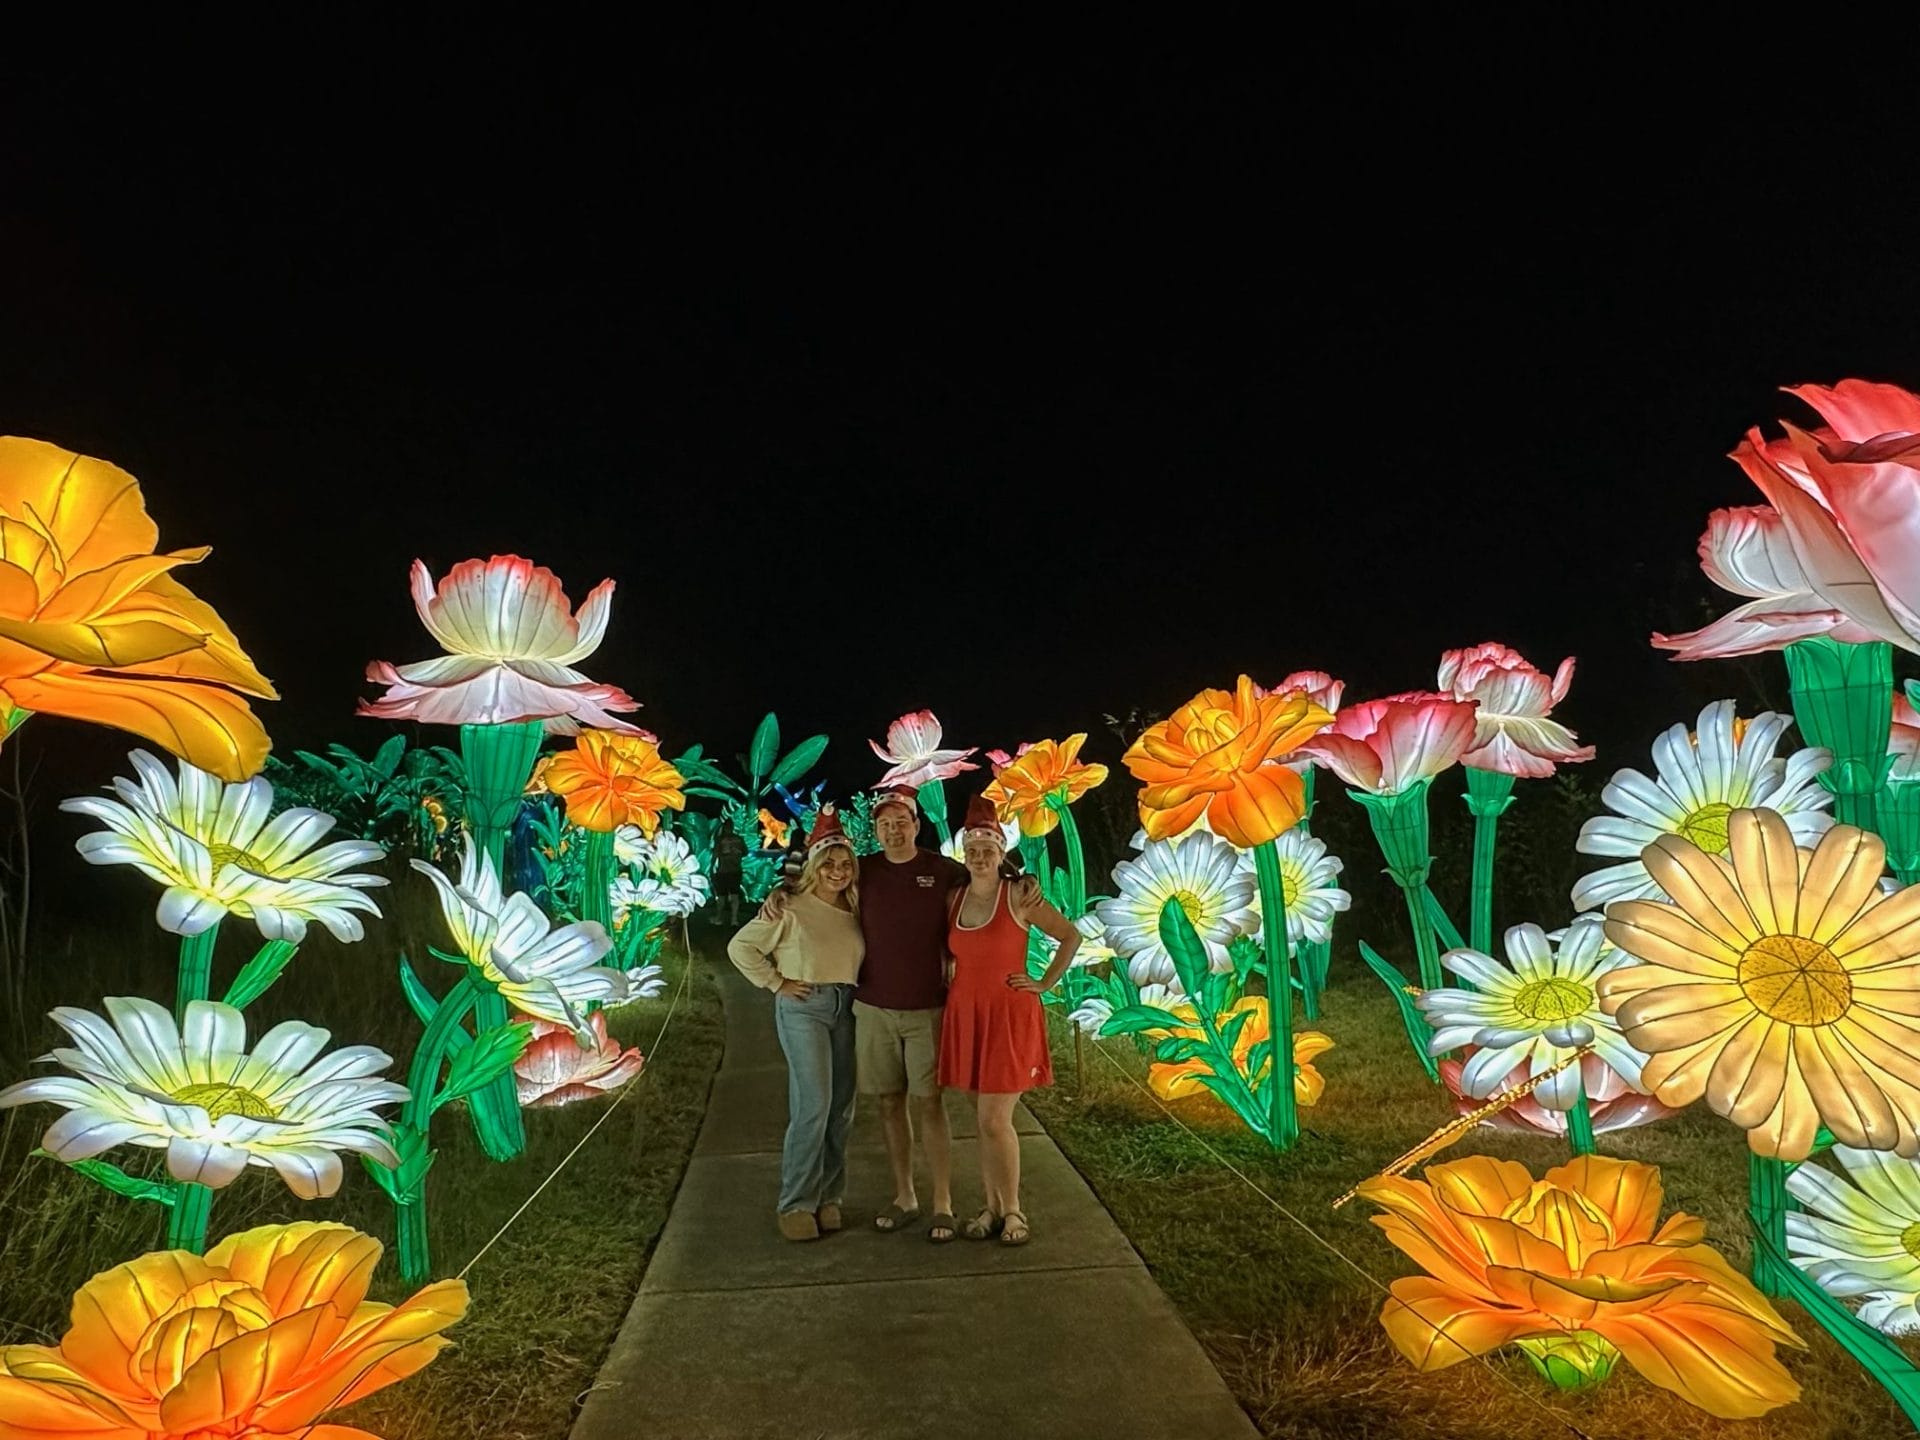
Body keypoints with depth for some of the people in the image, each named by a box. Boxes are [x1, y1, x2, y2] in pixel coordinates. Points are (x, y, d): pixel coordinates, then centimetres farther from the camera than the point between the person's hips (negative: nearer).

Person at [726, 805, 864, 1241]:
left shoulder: (855, 910, 6)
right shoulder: (790, 909, -8)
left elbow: (863, 958, 16)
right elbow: (740, 947, -4)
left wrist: (856, 995, 1)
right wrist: (776, 982, -6)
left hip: (846, 1009, 5)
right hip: (803, 1008, -5)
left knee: (841, 1108, 8)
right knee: (813, 1105, -11)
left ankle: (828, 1197, 22)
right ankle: (796, 1204, 1)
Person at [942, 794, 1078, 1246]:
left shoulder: (1018, 896, -9)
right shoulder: (954, 898, 5)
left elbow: (1071, 935, -3)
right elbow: (947, 951, 21)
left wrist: (1045, 983, -4)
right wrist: (945, 983, 7)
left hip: (1008, 1018, -5)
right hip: (965, 1017, 5)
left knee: (994, 1120, -6)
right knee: (984, 1120, 11)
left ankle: (1013, 1211, 13)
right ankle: (992, 1207, 23)